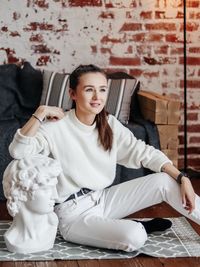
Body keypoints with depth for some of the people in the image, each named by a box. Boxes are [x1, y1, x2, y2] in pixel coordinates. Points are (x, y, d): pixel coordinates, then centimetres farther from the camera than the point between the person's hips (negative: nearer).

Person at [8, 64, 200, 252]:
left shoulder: (110, 124, 1)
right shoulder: (56, 127, -16)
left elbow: (143, 152, 0)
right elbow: (18, 151, -30)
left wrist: (182, 178, -10)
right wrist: (41, 112, -31)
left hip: (103, 199, 6)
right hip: (74, 212, -6)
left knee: (166, 181, -9)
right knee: (134, 237, -27)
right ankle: (136, 227, 7)